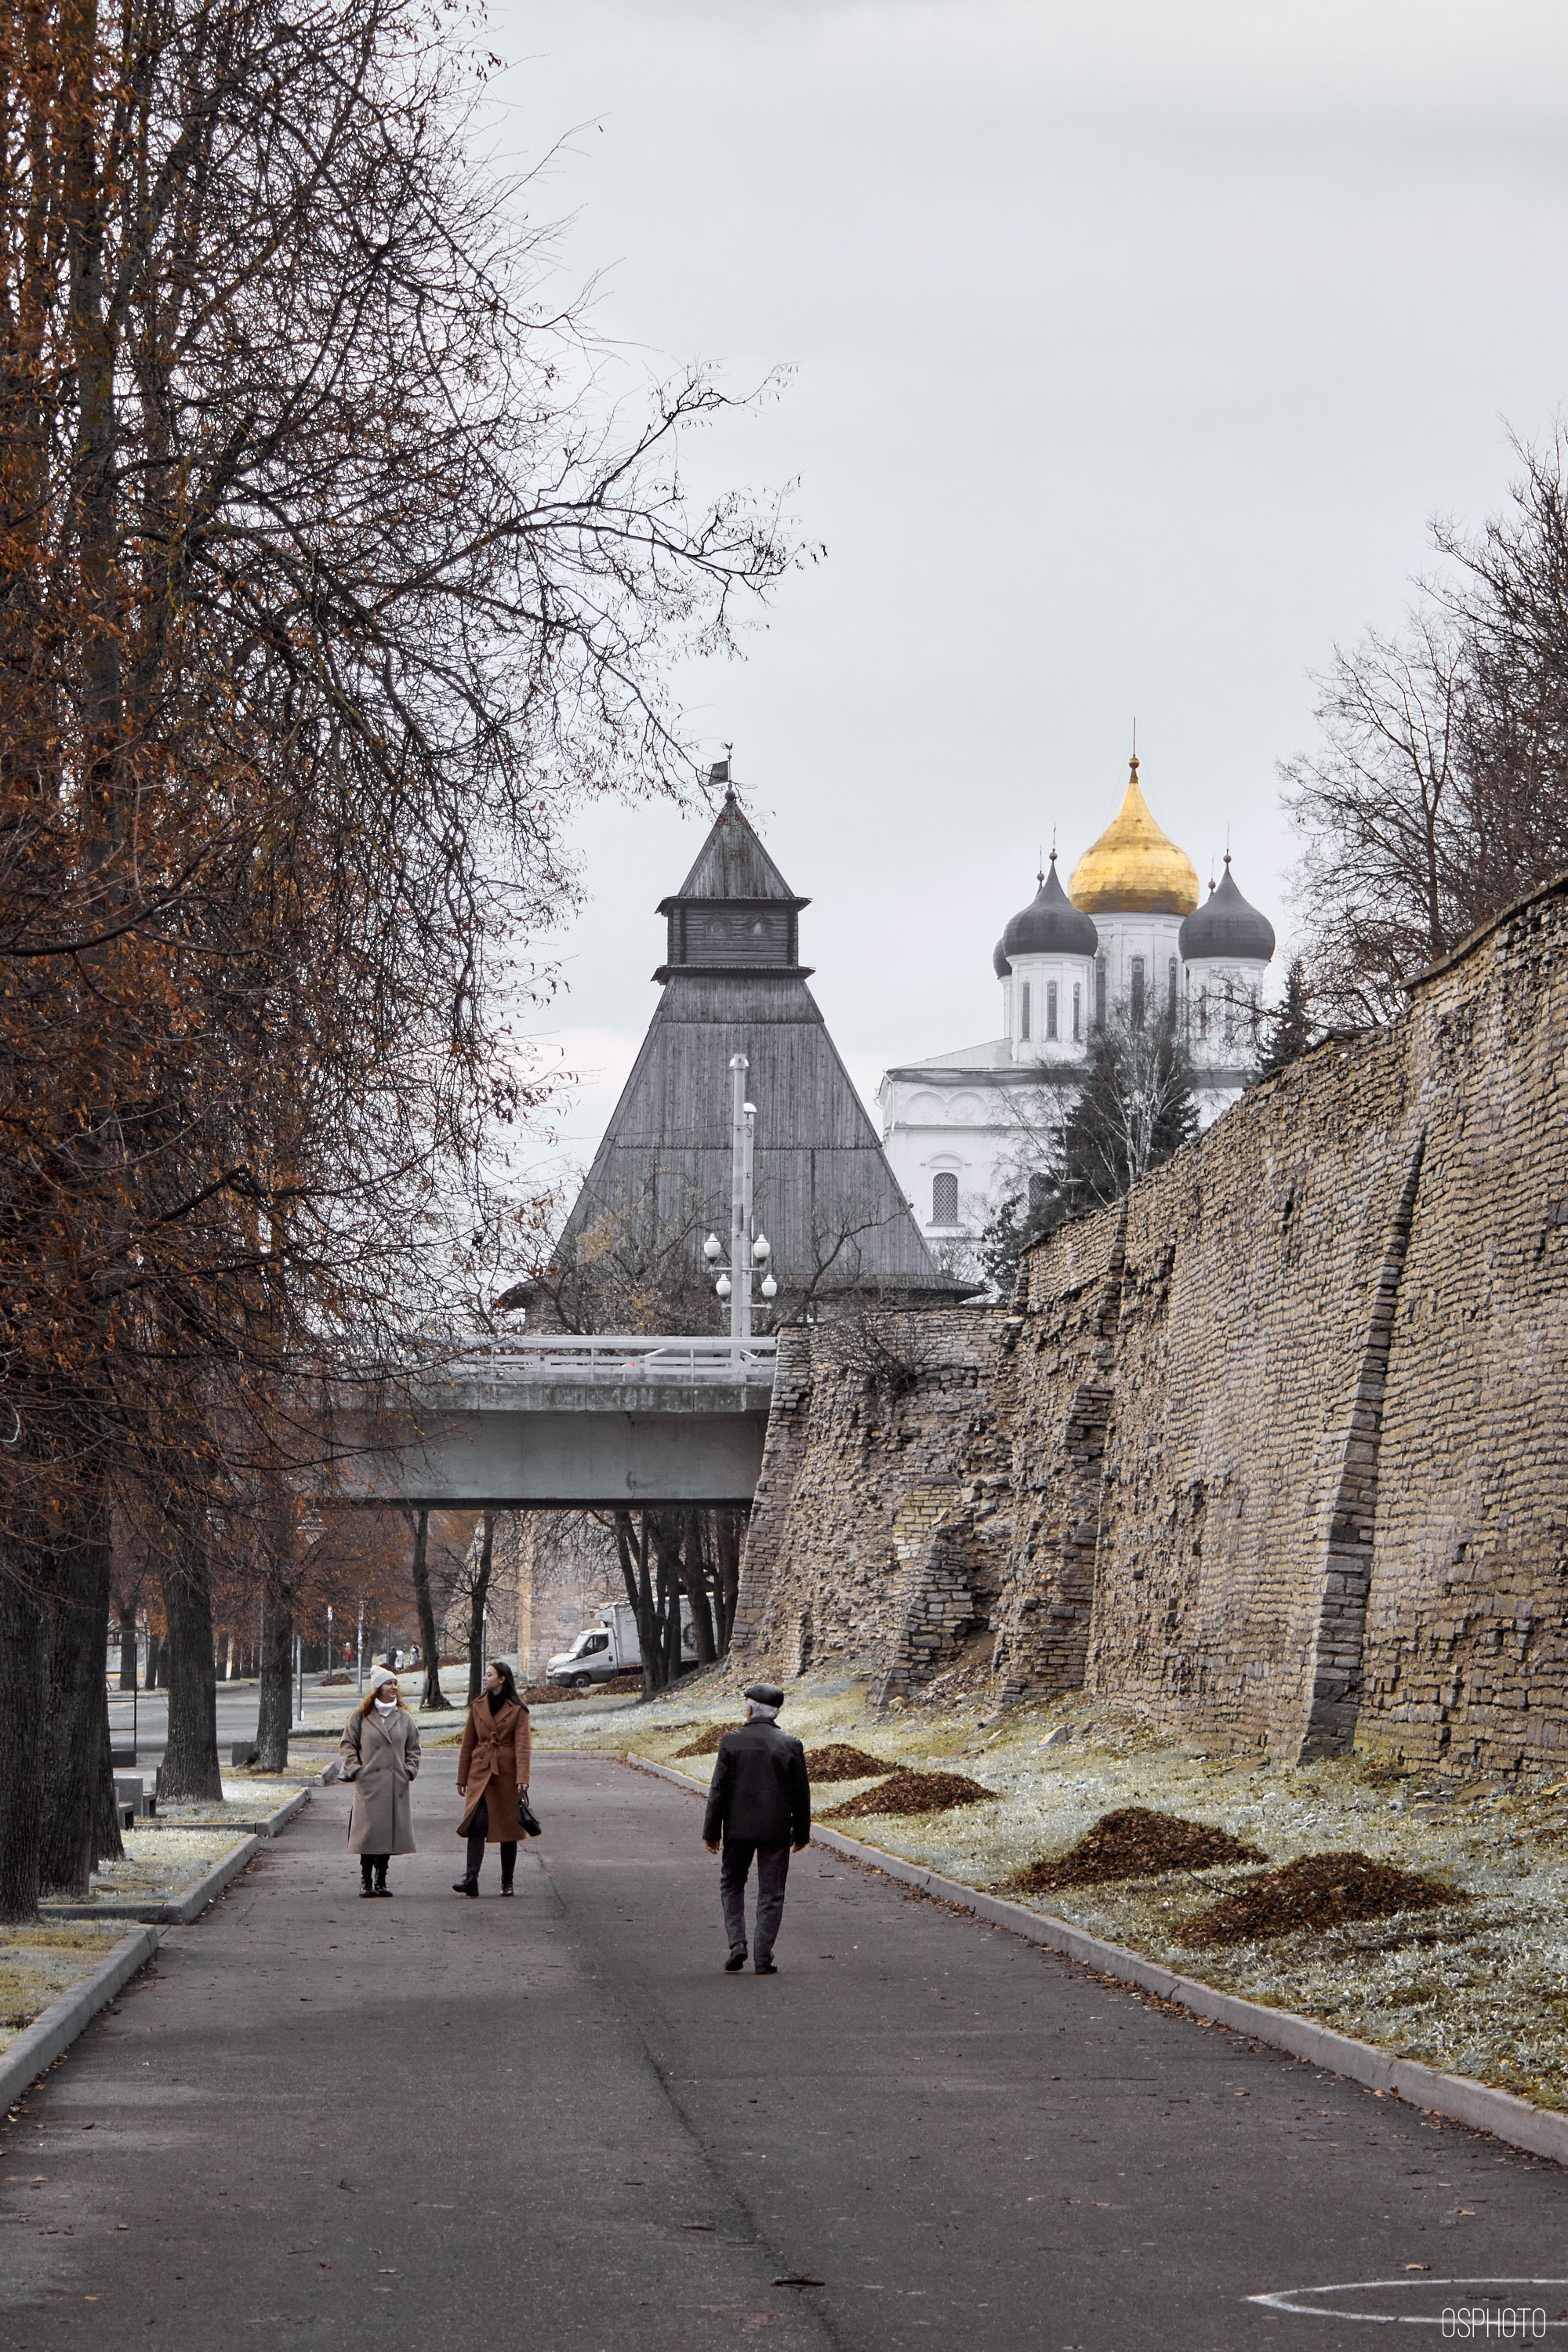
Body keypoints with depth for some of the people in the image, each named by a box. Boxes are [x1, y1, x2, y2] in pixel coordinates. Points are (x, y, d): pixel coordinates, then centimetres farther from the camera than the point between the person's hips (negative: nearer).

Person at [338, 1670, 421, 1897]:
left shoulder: (404, 1718, 10)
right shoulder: (361, 1716, 2)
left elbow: (413, 1748, 18)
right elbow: (347, 1744, 6)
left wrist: (409, 1770, 4)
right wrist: (354, 1770, -6)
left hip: (396, 1785, 3)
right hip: (368, 1784, -3)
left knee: (390, 1832, 3)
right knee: (368, 1832, -6)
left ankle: (381, 1881, 14)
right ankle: (366, 1880, 2)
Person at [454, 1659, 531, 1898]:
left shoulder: (517, 1710, 0)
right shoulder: (478, 1706, 11)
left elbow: (522, 1745, -7)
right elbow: (467, 1744, 14)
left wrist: (522, 1779, -18)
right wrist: (462, 1778, 13)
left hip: (507, 1774, -2)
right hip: (480, 1773, 2)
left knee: (508, 1827, 4)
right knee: (476, 1824, -12)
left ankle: (507, 1882, 15)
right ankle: (471, 1878, -21)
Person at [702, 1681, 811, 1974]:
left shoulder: (731, 1741, -6)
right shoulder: (790, 1746, -4)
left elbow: (718, 1790, -5)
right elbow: (801, 1795, 1)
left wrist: (712, 1831, 2)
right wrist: (801, 1833, 13)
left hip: (738, 1828, 0)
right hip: (776, 1830, 0)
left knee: (732, 1884, 19)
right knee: (771, 1893, 7)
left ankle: (737, 1943, 3)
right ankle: (763, 1959, 3)